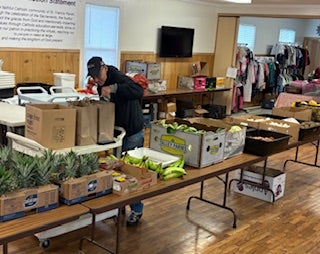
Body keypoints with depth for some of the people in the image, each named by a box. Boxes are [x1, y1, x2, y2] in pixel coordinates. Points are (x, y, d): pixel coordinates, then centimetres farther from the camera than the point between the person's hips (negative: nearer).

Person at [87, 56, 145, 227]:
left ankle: (137, 210, 16)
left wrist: (113, 88, -46)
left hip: (133, 133, -8)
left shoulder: (119, 79, -22)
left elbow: (138, 91, -42)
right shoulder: (101, 86, 5)